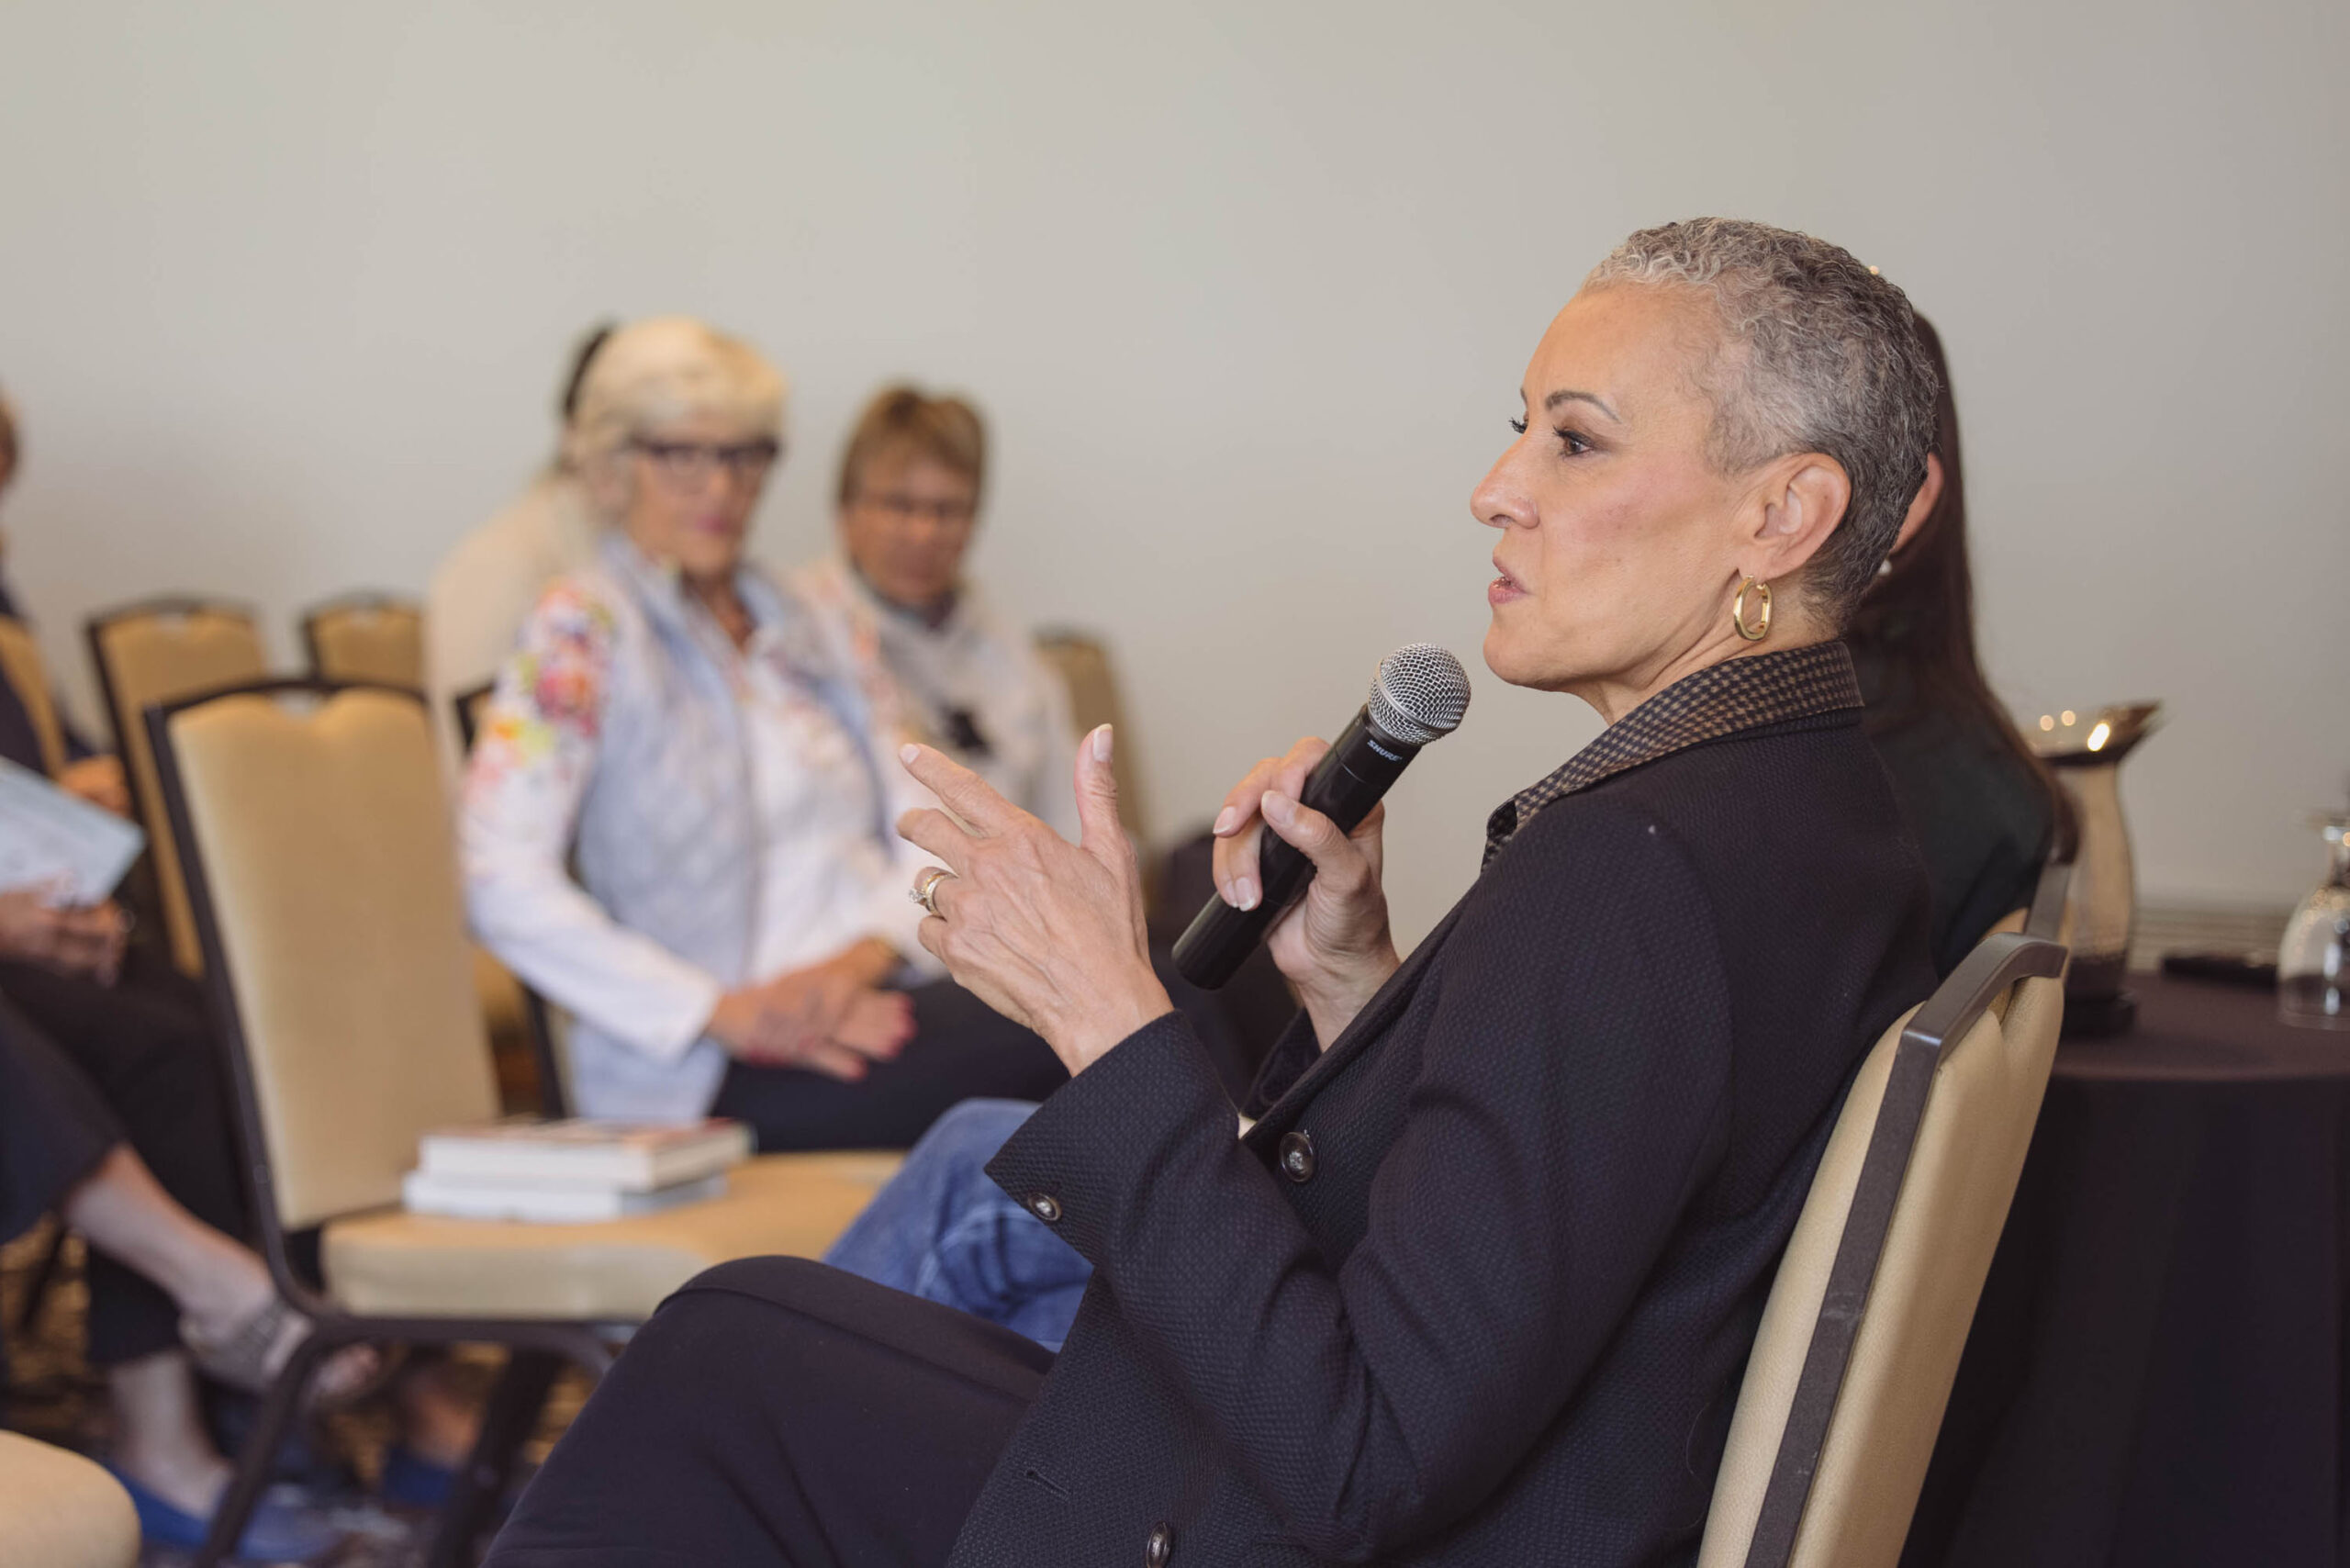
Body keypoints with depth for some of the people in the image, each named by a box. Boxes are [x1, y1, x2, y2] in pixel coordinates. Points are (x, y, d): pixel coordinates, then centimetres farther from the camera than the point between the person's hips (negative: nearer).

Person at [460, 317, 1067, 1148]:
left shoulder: (804, 625, 22)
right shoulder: (581, 630, 1)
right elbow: (505, 886, -11)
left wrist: (865, 953, -9)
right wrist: (722, 1010, -16)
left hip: (874, 1001, 7)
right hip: (713, 1077, -7)